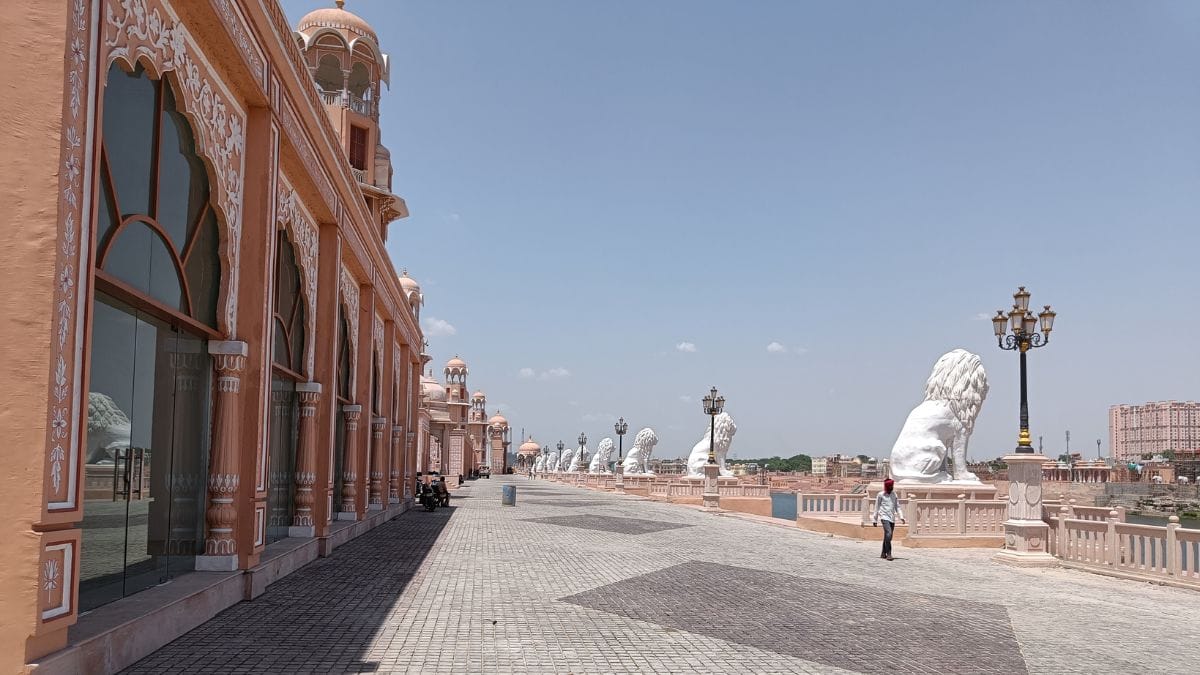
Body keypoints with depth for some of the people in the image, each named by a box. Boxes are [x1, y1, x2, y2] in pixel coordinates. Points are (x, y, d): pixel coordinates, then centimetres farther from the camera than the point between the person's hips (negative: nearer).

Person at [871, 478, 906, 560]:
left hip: (892, 518, 5)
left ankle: (883, 554, 23)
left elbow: (897, 507, 15)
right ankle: (889, 554, -22)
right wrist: (874, 520, 4)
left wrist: (901, 517, 1)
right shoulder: (880, 495, 0)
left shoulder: (894, 495, 14)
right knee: (888, 534, -21)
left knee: (888, 536, 10)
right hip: (884, 517, -5)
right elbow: (877, 508, 4)